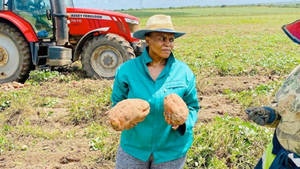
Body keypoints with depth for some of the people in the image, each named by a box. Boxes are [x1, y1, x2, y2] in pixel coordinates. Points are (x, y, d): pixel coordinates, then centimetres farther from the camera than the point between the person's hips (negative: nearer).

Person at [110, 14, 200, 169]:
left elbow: (192, 107, 3)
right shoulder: (126, 70, -7)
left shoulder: (184, 72, -6)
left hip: (171, 149, 1)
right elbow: (117, 102, 5)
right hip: (133, 146, 0)